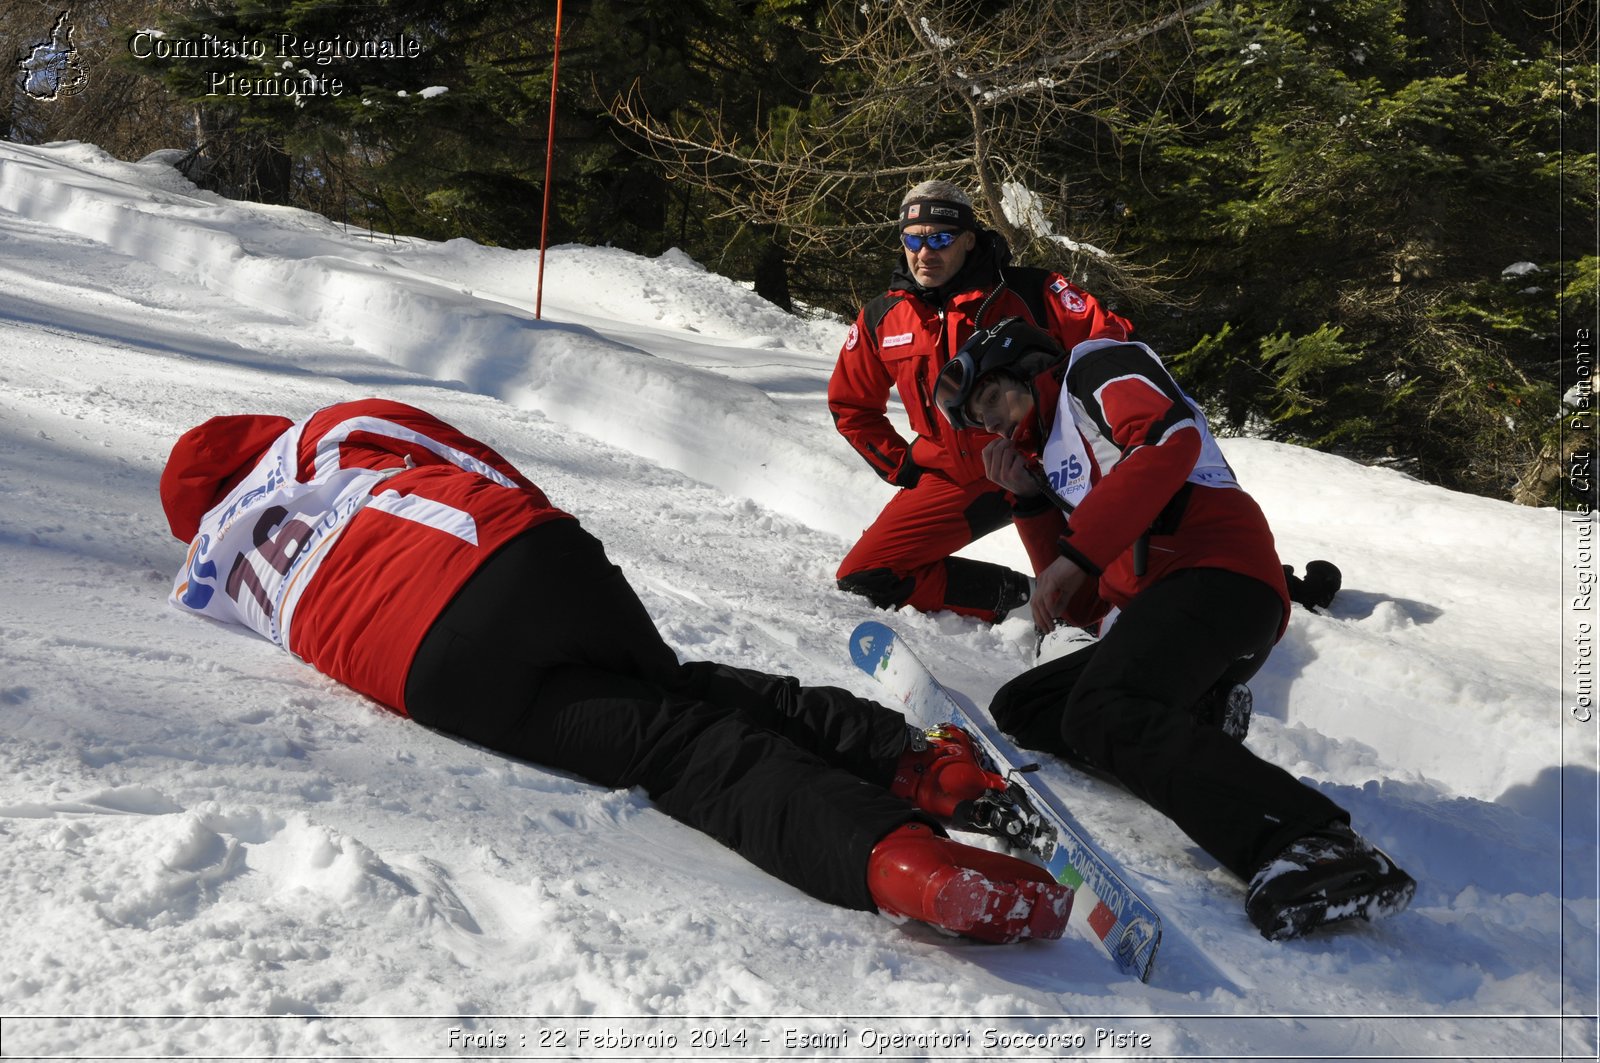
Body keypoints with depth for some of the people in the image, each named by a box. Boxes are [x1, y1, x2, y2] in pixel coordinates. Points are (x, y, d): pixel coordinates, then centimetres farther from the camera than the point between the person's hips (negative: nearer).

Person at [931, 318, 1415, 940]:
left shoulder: (1093, 367, 11)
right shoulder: (1053, 460, 34)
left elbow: (1170, 436, -13)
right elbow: (1081, 607, 25)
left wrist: (1076, 553, -15)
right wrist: (1030, 499, 19)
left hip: (1214, 570, -10)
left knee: (1101, 713, -32)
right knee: (1018, 711, 8)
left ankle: (1317, 847, -44)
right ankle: (1199, 735, -12)